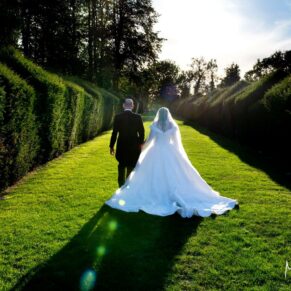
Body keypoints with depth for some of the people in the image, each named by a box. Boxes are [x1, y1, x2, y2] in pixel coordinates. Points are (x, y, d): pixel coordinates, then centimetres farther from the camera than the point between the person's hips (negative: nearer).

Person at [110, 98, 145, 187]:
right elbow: (141, 133, -2)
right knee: (131, 169, 10)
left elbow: (114, 133, -6)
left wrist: (111, 146, 4)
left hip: (121, 147, 0)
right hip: (134, 147, 0)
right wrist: (140, 143, 15)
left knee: (121, 168, 14)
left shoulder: (118, 117, -7)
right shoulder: (138, 117, -7)